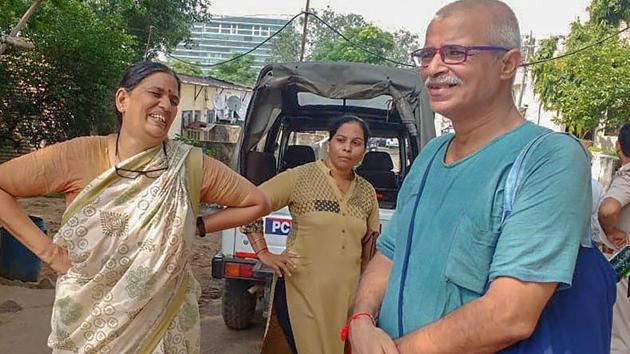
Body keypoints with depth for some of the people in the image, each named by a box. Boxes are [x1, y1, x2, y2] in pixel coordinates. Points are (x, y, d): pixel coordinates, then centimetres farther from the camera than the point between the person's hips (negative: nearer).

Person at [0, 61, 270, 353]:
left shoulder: (191, 166, -10)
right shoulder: (80, 156, -12)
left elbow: (257, 203, 1)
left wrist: (197, 226, -7)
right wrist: (46, 249, -11)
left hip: (164, 325, 1)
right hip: (85, 325, 0)